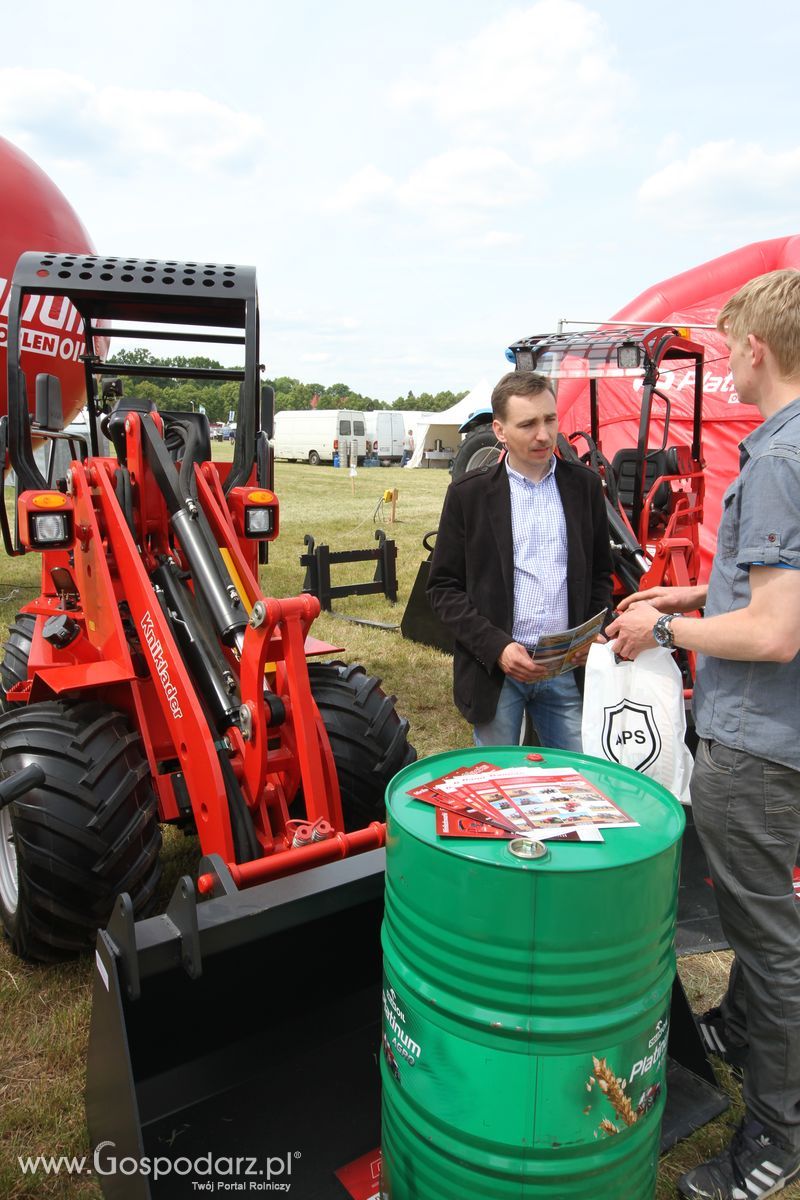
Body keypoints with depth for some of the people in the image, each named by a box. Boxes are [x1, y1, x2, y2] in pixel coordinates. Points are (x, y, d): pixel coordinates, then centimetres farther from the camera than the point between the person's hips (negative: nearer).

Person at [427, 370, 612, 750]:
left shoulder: (584, 485, 6)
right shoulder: (468, 493, -3)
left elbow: (600, 572, 14)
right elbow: (443, 587, -2)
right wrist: (496, 647, -14)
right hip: (494, 670, -2)